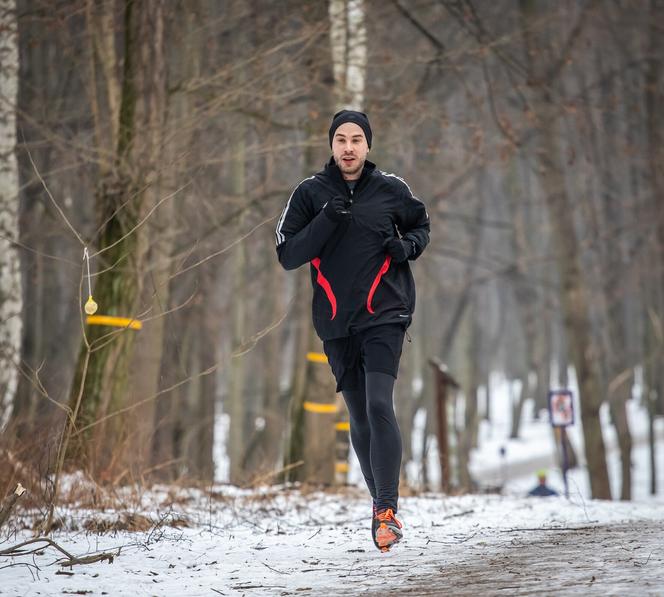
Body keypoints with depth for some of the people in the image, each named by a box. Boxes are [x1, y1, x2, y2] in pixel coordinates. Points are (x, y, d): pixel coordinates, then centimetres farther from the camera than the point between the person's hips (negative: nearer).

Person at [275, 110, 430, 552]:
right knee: (360, 419, 8)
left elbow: (421, 226, 19)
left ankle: (387, 509, -20)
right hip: (336, 322, 2)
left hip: (384, 316, -2)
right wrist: (326, 222, -16)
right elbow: (288, 254, -3)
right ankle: (382, 507, 22)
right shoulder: (311, 193, 3)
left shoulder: (391, 190, 2)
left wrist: (408, 246, -3)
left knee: (379, 405, -19)